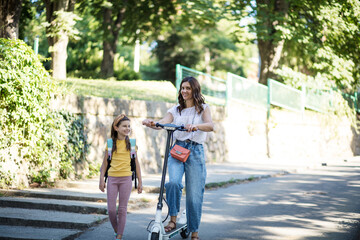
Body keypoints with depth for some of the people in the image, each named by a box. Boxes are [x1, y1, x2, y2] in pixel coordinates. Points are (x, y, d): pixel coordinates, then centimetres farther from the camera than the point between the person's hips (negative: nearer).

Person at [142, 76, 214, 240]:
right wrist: (151, 123, -25)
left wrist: (195, 126, -32)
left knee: (194, 194, -2)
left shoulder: (203, 108, 8)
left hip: (196, 151, -1)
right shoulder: (175, 110, 15)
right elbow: (163, 123, -2)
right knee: (173, 182, -27)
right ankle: (173, 219, -13)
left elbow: (210, 126, -11)